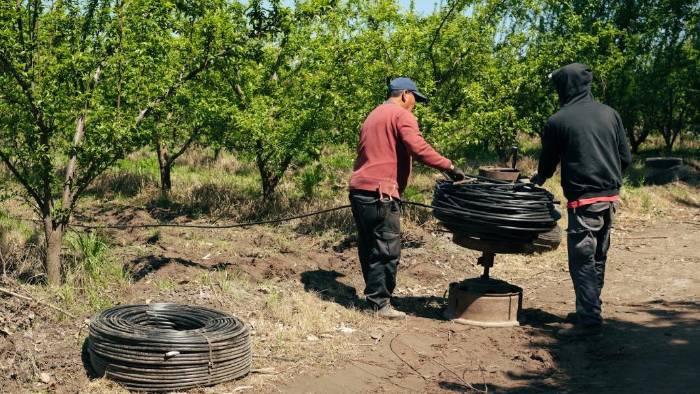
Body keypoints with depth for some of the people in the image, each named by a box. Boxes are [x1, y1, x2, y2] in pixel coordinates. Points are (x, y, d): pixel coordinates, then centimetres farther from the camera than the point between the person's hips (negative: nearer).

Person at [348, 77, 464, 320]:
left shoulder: (373, 116, 24)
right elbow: (418, 149, -19)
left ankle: (373, 295, 21)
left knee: (369, 247, 14)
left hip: (358, 188, 10)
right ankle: (380, 303, -3)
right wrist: (448, 167, -16)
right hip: (380, 192, -10)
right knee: (387, 250, -5)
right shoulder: (402, 116, -4)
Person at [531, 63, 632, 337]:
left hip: (583, 201, -6)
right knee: (598, 259, 16)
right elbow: (626, 158, 9)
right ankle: (589, 311, 27)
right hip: (611, 198, 6)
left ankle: (589, 320, -5)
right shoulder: (610, 114, 7)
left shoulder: (557, 121, -6)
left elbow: (547, 164, 6)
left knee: (582, 261, -2)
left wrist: (537, 179, 27)